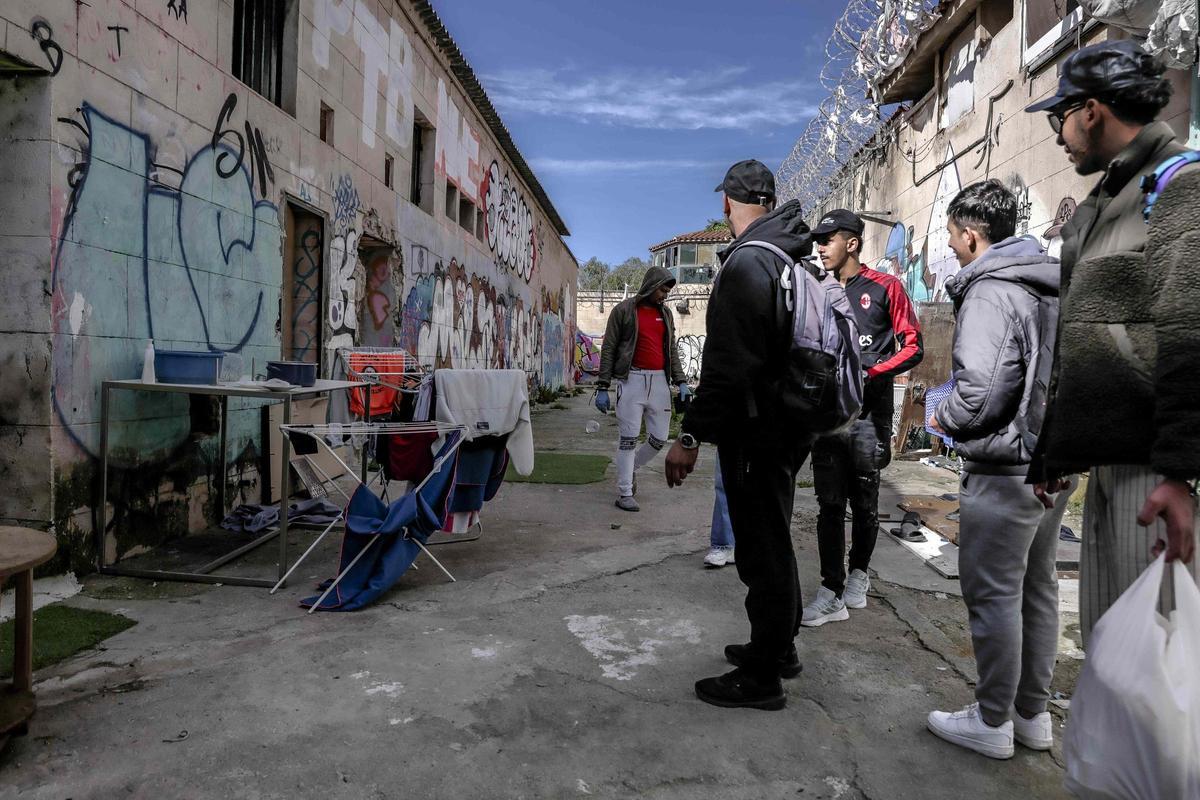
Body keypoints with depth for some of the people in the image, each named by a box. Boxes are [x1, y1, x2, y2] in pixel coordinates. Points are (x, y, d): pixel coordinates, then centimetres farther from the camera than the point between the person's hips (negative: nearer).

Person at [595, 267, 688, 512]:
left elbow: (672, 351, 18)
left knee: (659, 437, 6)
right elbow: (608, 350, -1)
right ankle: (625, 493, 8)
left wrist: (681, 382, 7)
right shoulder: (624, 310, 0)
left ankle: (630, 468, 31)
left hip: (659, 381, 5)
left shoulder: (665, 313, 15)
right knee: (629, 439, -2)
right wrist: (603, 387, -5)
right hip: (632, 379, -5)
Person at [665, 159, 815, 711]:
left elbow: (727, 363, -25)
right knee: (772, 543, 21)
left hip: (756, 430, -10)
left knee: (763, 551, 0)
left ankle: (761, 676, 14)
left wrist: (690, 436, -22)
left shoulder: (747, 261, -18)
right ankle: (779, 647, 36)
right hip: (788, 425, 10)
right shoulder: (795, 257, 13)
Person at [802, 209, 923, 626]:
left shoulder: (884, 287, -1)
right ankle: (832, 593, 5)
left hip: (868, 414, -3)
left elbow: (913, 347, -4)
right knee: (829, 504, 1)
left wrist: (871, 372, -16)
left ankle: (858, 572, 30)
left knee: (864, 502, 9)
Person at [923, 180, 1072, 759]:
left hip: (1005, 471, -10)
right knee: (1038, 587, 17)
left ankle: (993, 722, 15)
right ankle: (1033, 713, 30)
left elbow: (979, 390, -25)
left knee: (992, 592, 2)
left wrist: (943, 418, -7)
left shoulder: (988, 292, -17)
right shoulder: (1053, 287, 13)